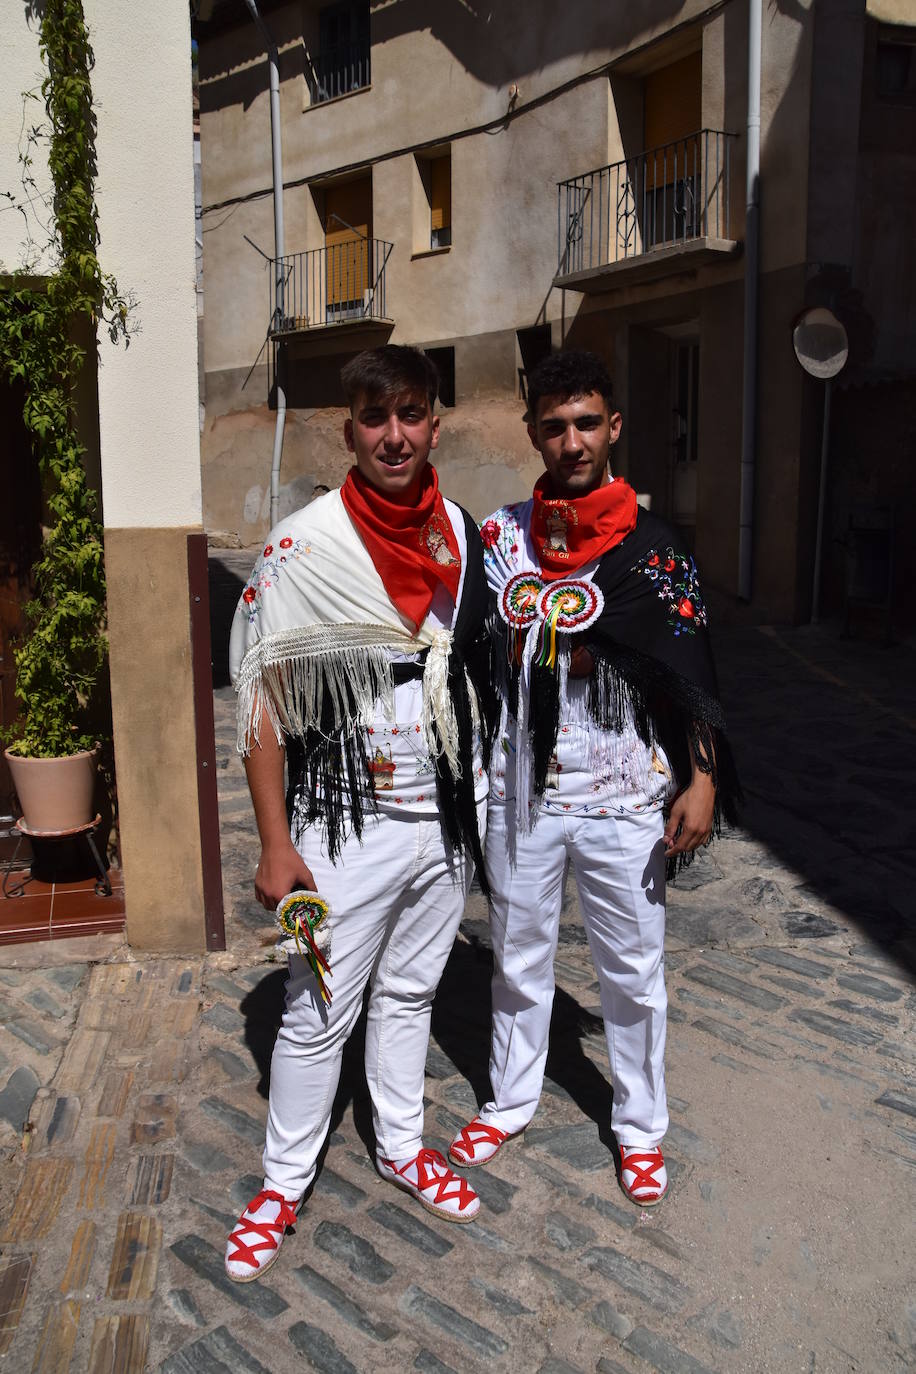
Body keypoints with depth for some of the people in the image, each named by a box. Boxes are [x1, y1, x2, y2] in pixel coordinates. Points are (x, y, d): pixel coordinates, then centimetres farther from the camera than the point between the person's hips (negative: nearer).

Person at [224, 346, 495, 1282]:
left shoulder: (463, 535, 1)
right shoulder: (302, 548, -14)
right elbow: (261, 701, -13)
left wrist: (485, 793, 11)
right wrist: (276, 844, -14)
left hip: (447, 817, 5)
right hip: (348, 827, -4)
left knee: (409, 992, 21)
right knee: (318, 1015, 8)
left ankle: (401, 1146, 41)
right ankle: (282, 1184, 30)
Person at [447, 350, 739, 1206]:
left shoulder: (651, 545, -5)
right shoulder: (499, 536, 1)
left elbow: (689, 672, -3)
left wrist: (701, 780, -10)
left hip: (624, 796, -2)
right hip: (521, 790, 2)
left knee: (632, 972, 12)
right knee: (519, 959, 18)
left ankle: (640, 1127, 33)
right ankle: (510, 1102, 39)